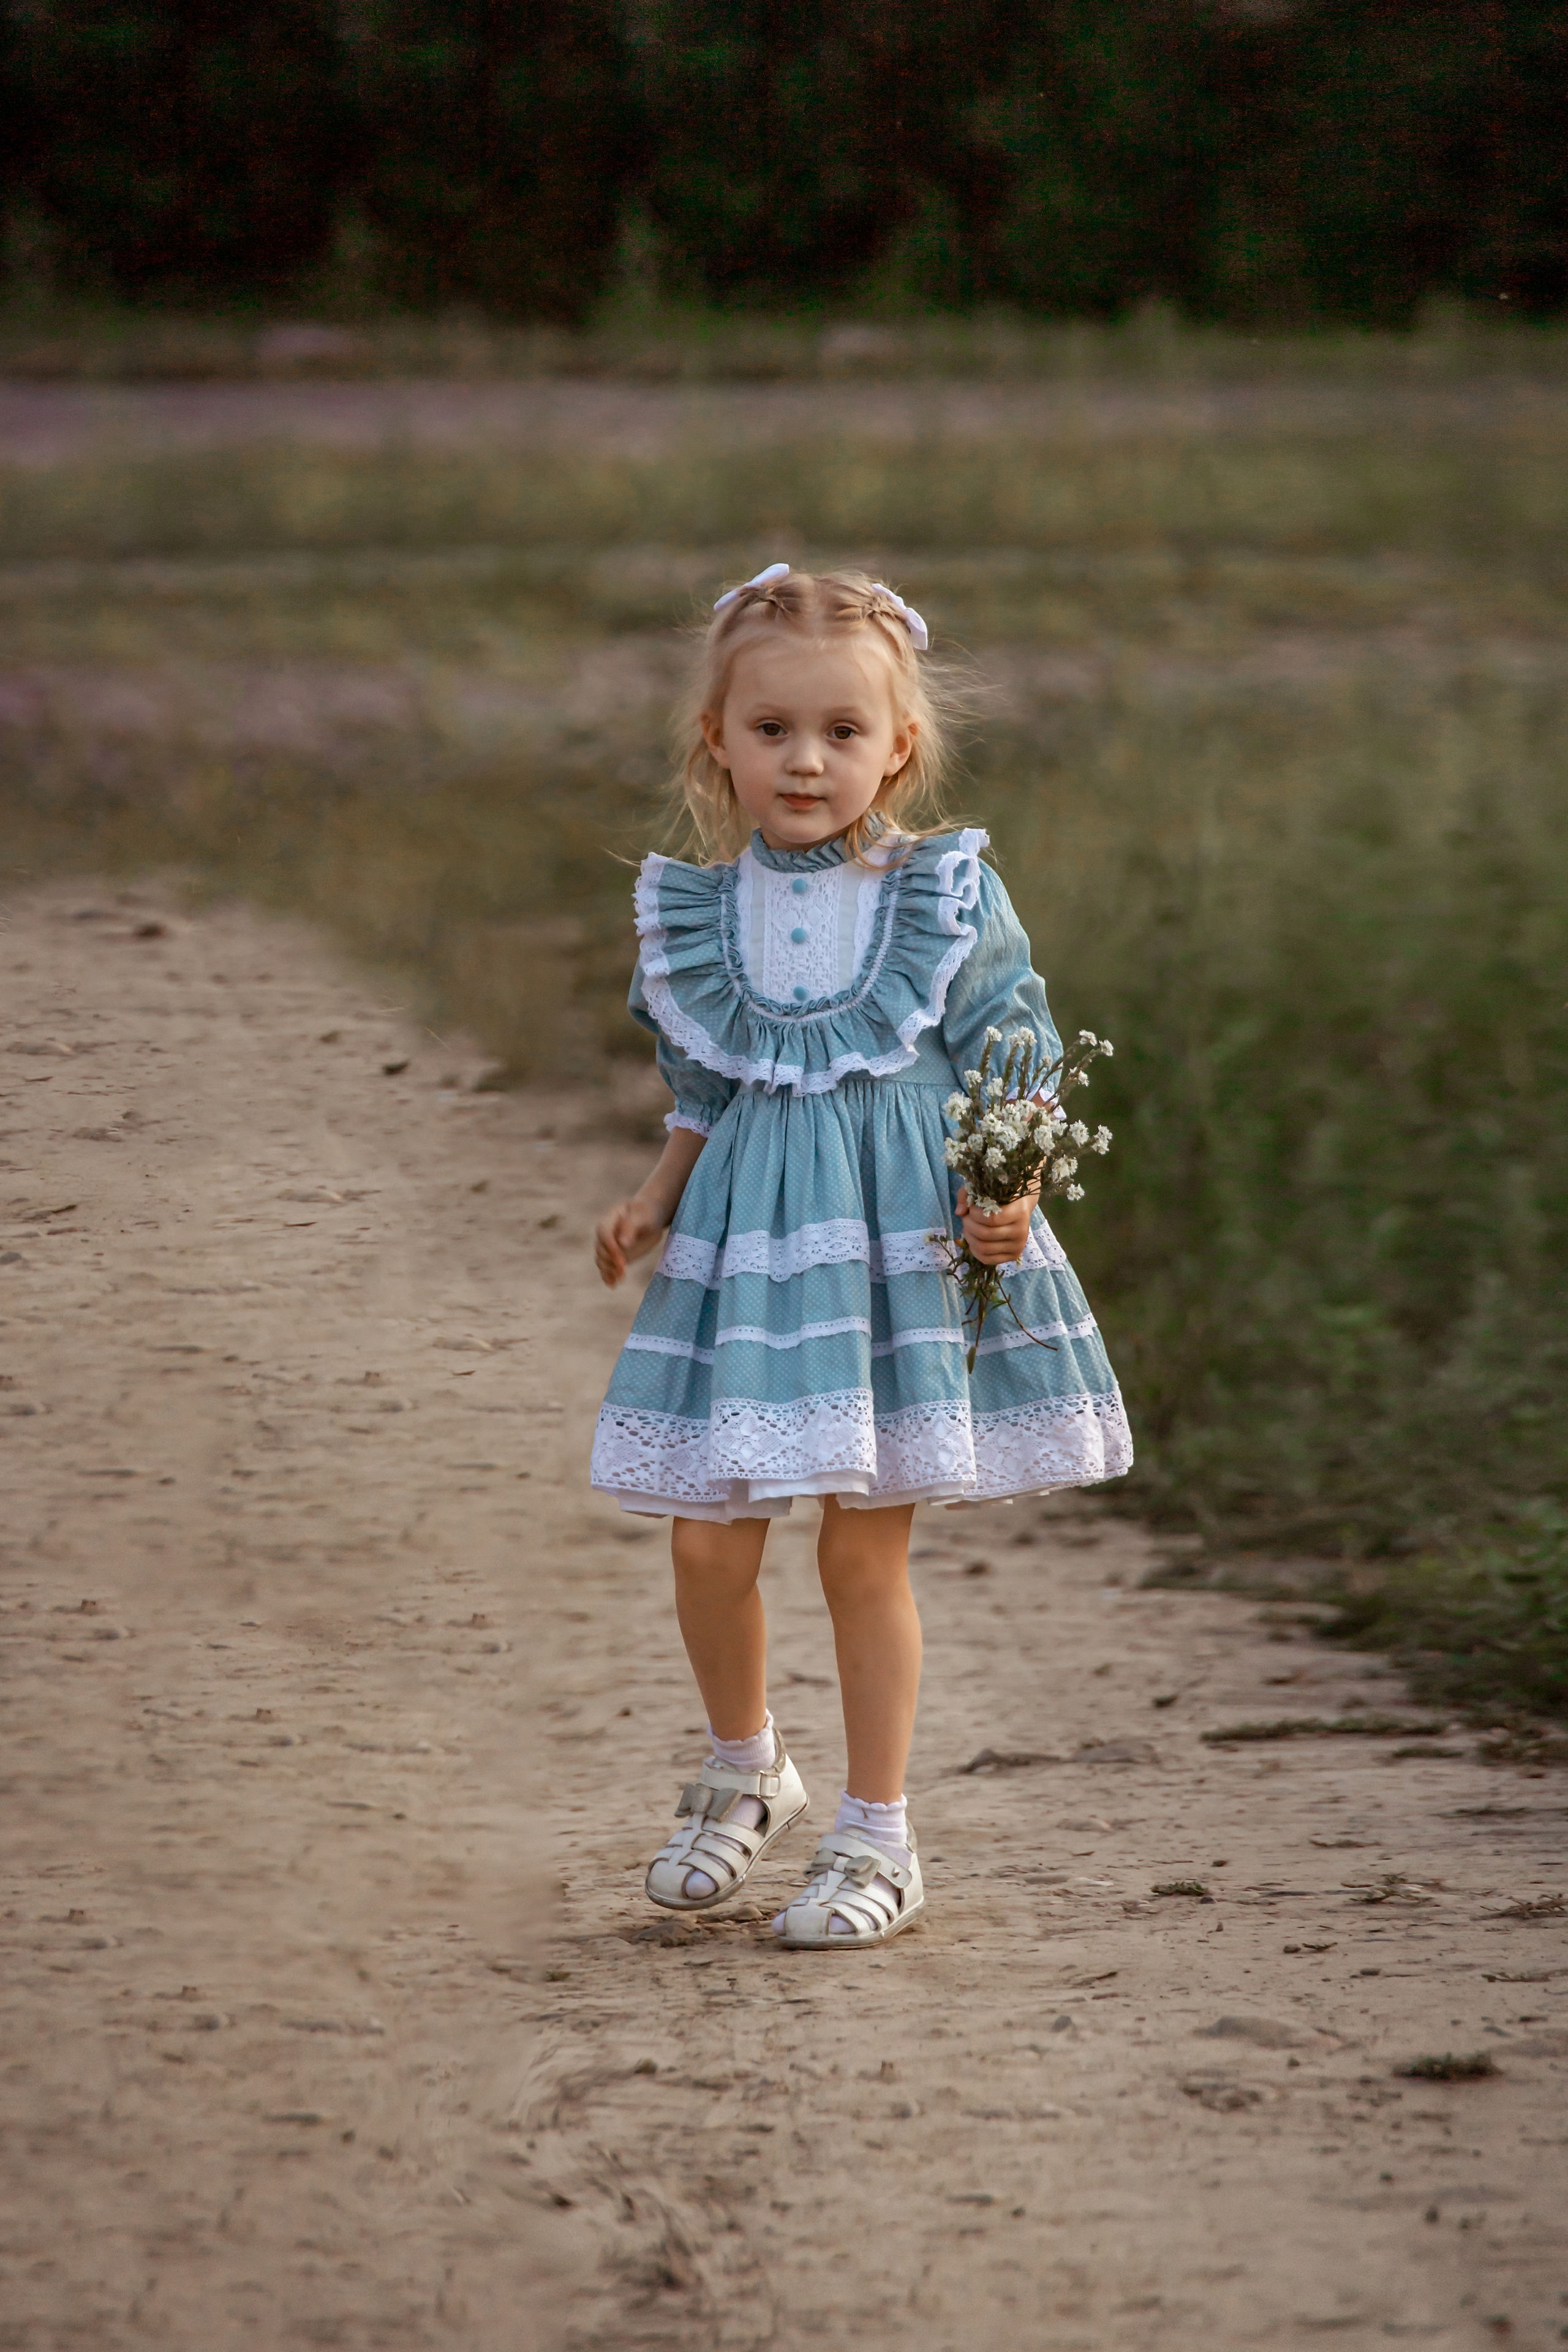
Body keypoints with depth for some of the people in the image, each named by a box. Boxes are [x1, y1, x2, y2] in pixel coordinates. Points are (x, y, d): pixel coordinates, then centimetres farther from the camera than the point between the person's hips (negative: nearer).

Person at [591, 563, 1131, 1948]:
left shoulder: (948, 898, -6)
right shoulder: (695, 911, 3)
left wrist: (1007, 1197, -17)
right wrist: (655, 1201, 1)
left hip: (898, 1241, -3)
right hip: (749, 1246, 3)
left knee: (866, 1547, 1)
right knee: (709, 1541, 2)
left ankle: (879, 1839, 15)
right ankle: (744, 1773, 30)